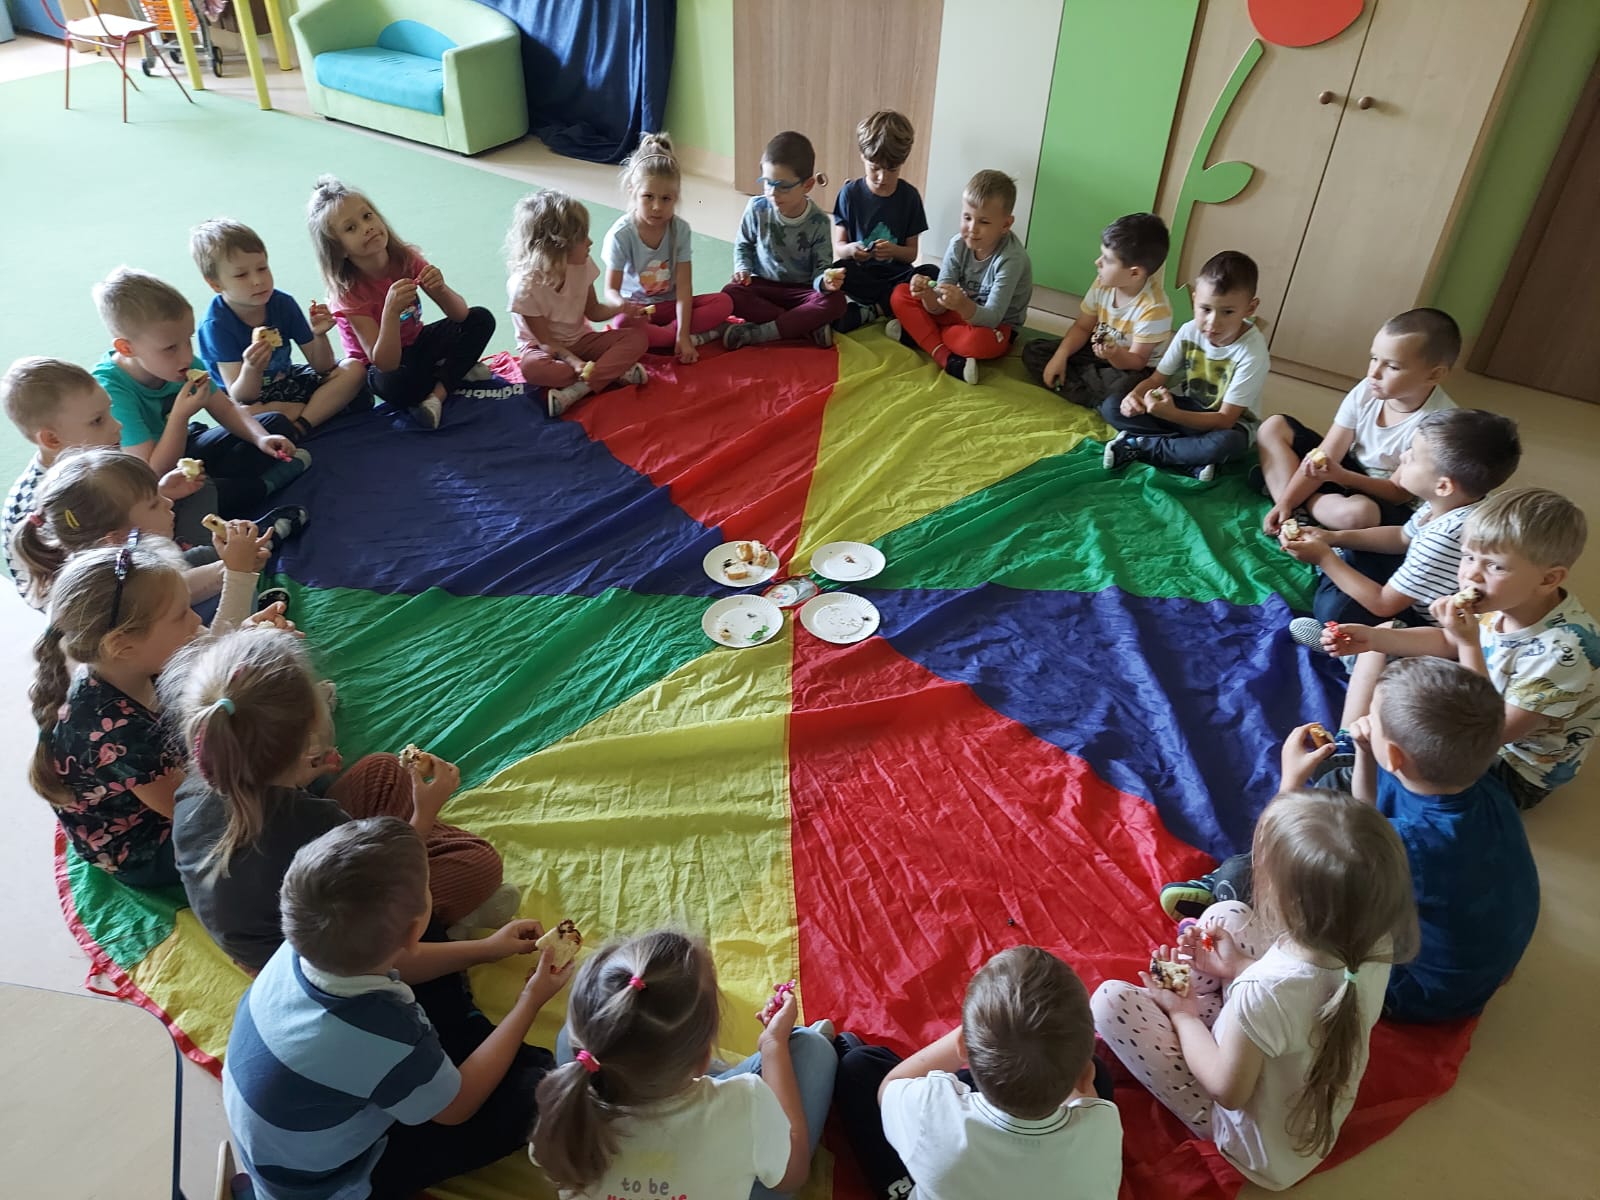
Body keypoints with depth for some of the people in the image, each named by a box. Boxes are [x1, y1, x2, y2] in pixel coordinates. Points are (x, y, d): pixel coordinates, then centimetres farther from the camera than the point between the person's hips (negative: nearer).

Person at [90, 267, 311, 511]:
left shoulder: (180, 363, -11)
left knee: (279, 424, 5)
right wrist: (180, 415, -35)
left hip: (189, 448, 8)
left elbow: (225, 408, 3)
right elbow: (154, 471, -27)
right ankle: (264, 485, -14)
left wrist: (261, 438, -15)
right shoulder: (113, 392, -29)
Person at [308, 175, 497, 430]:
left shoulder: (406, 259, -13)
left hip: (415, 344, 6)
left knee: (481, 319, -9)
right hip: (384, 364, -6)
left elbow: (460, 314, -14)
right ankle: (453, 372, -11)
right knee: (393, 383, -41)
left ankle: (437, 393, -17)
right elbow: (386, 364, -34)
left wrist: (441, 288, -36)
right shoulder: (348, 293, -24)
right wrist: (390, 311, -48)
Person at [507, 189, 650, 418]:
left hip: (580, 340, 5)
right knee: (532, 368, -40)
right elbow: (545, 341, -20)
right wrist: (573, 361, -37)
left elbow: (593, 311, 6)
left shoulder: (582, 266, -8)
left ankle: (574, 392, -31)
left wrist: (620, 307, -14)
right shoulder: (525, 286, -24)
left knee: (637, 337, -16)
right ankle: (614, 372, -30)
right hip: (543, 348, -5)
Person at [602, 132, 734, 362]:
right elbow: (611, 290, -16)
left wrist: (683, 334, -26)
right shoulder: (621, 234, -16)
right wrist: (622, 305, -43)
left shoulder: (680, 229, -9)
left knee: (724, 302, -19)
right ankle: (697, 338, -25)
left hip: (670, 304, 3)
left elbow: (684, 286, -15)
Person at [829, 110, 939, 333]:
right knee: (839, 270, -35)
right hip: (860, 274, -1)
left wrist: (894, 251, -19)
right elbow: (838, 246, 1)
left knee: (931, 273, -29)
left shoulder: (909, 196, 3)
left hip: (895, 274, 1)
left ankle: (870, 311, -26)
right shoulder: (850, 193, 1)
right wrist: (850, 249, -24)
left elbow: (911, 253, 5)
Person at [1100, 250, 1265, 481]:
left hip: (1230, 422, -5)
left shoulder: (1252, 352, -26)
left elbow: (1225, 419, -27)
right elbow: (1156, 378, -5)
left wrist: (1172, 414, -42)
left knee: (1227, 444, -43)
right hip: (1188, 406, 5)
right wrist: (1135, 395, -30)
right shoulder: (1190, 331, -13)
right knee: (1111, 406, -14)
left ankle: (1139, 446, -22)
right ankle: (1193, 457, -23)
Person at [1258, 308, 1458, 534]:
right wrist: (1286, 502, -20)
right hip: (1349, 470, 6)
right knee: (1275, 426, -1)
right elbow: (1323, 457, -12)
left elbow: (1399, 492, -22)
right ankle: (1292, 509, -16)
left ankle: (1304, 500, -11)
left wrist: (1341, 476, -37)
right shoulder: (1367, 391, -12)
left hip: (1388, 505, -6)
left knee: (1356, 513, -42)